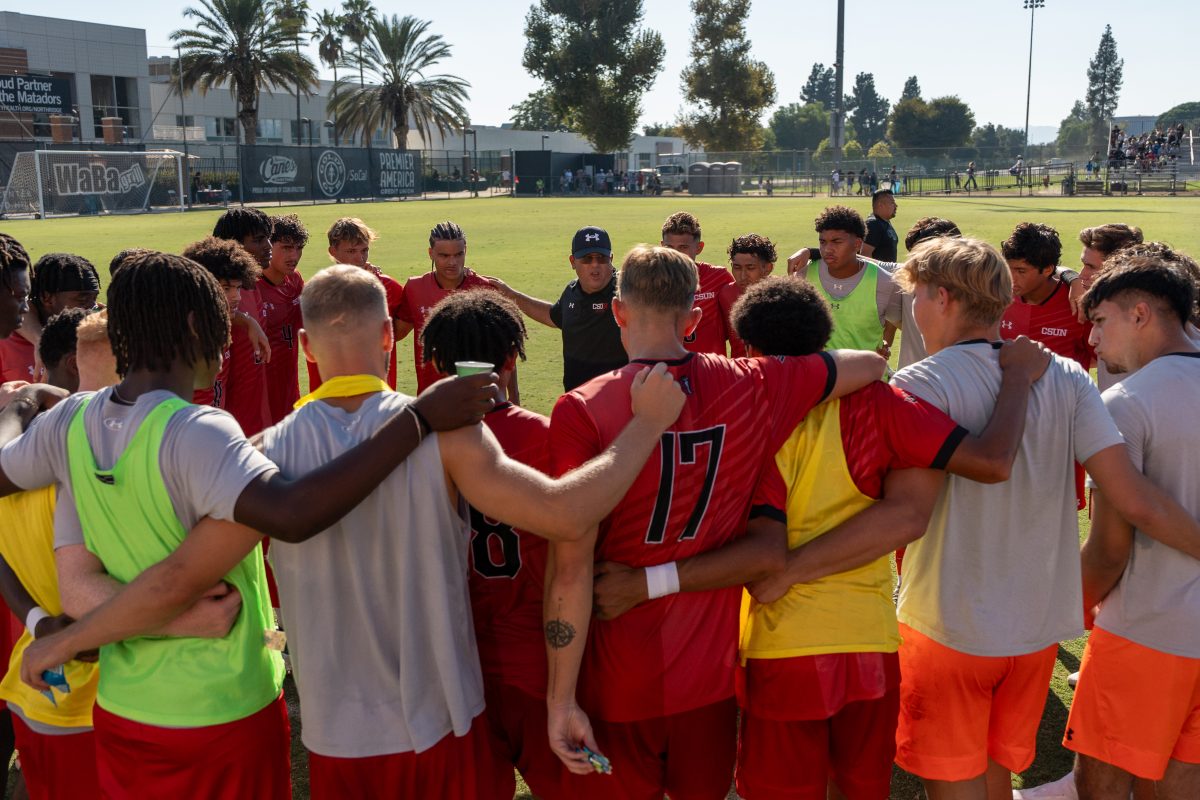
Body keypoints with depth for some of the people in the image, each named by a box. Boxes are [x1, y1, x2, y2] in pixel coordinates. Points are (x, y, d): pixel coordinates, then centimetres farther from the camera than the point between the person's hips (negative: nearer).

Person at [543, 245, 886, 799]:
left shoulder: (581, 411, -17)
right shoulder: (753, 388, -7)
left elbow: (571, 568, -19)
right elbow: (871, 365, 9)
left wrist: (561, 700, -12)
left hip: (618, 686, -3)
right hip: (713, 671, 3)